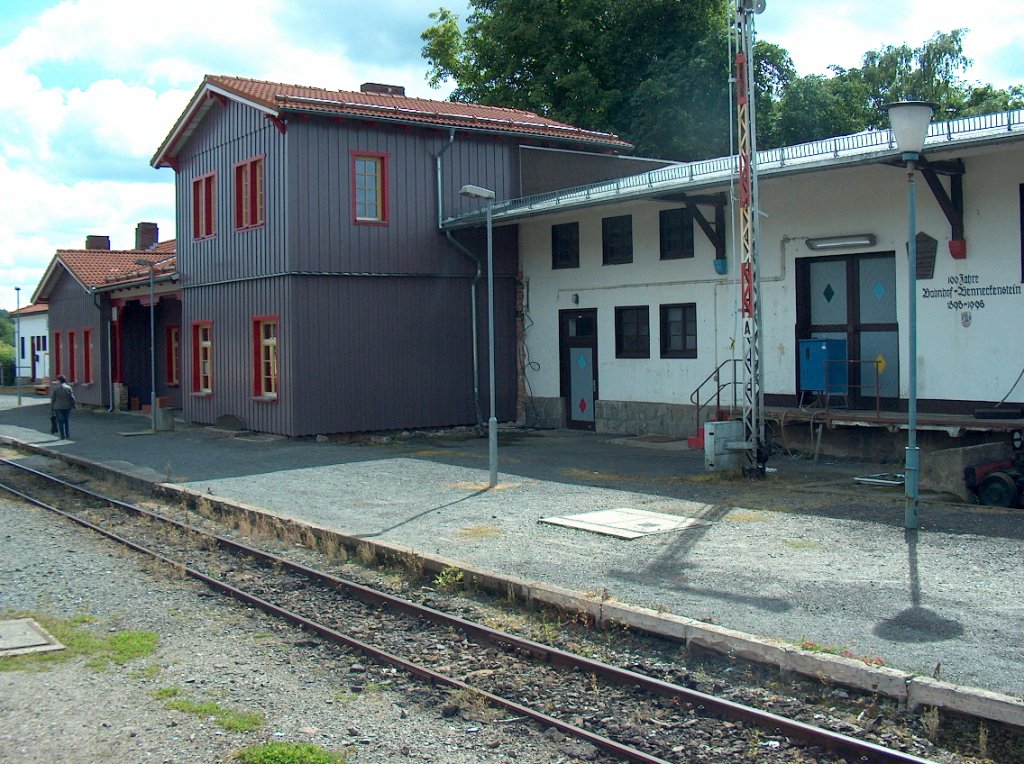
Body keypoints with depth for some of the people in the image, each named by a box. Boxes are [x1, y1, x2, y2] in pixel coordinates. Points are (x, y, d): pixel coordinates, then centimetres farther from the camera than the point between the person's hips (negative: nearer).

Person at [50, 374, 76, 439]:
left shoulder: (55, 388, -6)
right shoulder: (68, 388, -2)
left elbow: (53, 399, -4)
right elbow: (72, 398, -3)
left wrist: (51, 408, 2)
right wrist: (74, 405, 8)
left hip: (58, 407, -2)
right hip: (67, 407, 2)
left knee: (60, 422, 3)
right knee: (67, 421, 13)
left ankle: (62, 435, 0)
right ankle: (68, 434, 13)